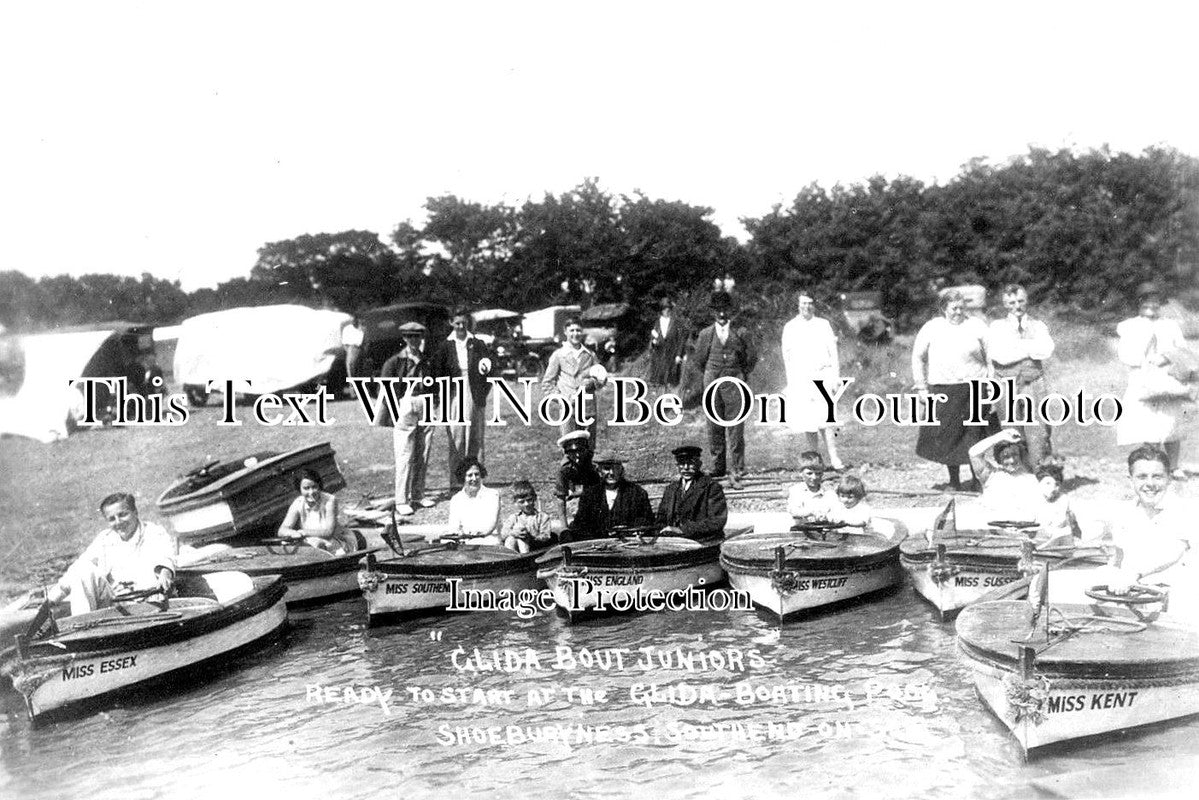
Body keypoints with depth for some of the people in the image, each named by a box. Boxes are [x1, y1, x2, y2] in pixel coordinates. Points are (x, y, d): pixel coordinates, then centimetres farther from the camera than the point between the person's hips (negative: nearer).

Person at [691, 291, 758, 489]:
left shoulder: (740, 334, 3)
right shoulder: (706, 334, 5)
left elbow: (752, 357, 12)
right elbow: (699, 360, 14)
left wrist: (741, 375, 11)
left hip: (735, 384, -2)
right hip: (712, 384, 2)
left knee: (735, 430, -6)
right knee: (714, 428, 6)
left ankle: (735, 473, -4)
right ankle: (718, 466, 18)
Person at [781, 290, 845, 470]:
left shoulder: (823, 325, 9)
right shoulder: (789, 328, 11)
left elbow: (833, 353, 9)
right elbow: (786, 356, 12)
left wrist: (836, 377, 1)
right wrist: (790, 381, 6)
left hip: (822, 376, -1)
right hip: (800, 379, 1)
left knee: (825, 418, -14)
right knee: (806, 420, -1)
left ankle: (834, 458, -13)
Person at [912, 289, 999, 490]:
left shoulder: (976, 326, 5)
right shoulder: (932, 328, 6)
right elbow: (918, 357, 13)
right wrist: (922, 386, 8)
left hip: (974, 389, -1)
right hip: (943, 390, 1)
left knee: (974, 435, 1)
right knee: (947, 436, 3)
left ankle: (978, 478, 13)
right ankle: (954, 480, 15)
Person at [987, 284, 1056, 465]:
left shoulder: (1038, 326, 15)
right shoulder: (997, 327, 11)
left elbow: (1046, 350, -5)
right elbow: (1000, 356, -7)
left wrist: (1017, 345, -4)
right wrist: (1031, 348, -2)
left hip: (1033, 383, 1)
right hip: (1007, 386, 0)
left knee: (1038, 433, -9)